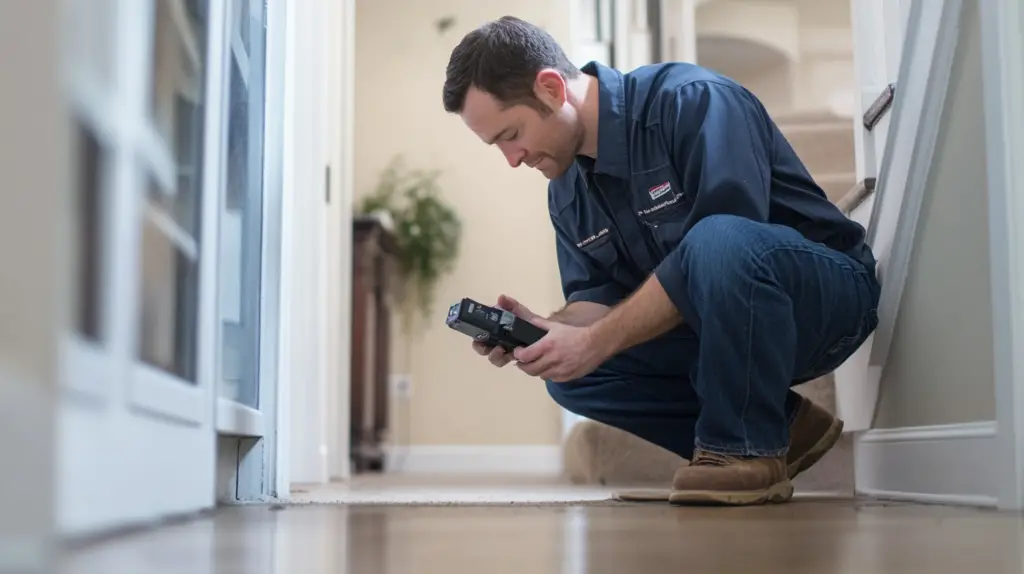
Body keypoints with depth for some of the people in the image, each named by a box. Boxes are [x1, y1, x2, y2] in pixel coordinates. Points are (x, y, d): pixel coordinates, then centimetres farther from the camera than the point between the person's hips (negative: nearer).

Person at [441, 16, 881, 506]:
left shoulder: (691, 100, -21)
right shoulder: (565, 189, 3)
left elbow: (724, 243, -31)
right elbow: (597, 296, 4)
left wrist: (597, 340, -30)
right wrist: (548, 330, -20)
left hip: (826, 291, -8)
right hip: (714, 329, 8)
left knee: (717, 243, -38)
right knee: (570, 376, -6)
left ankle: (746, 447, -19)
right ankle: (780, 426, 0)